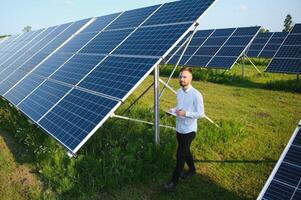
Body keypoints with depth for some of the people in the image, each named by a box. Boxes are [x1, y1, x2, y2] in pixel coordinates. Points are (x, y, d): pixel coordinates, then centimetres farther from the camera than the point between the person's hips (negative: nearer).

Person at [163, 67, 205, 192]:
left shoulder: (196, 95, -20)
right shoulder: (179, 92, 3)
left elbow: (201, 114, -18)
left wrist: (185, 113, -28)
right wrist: (173, 110, -4)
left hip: (189, 130, -7)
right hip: (179, 128, 7)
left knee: (180, 155, -2)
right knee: (185, 151, 22)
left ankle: (173, 182, 9)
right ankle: (192, 169, 46)